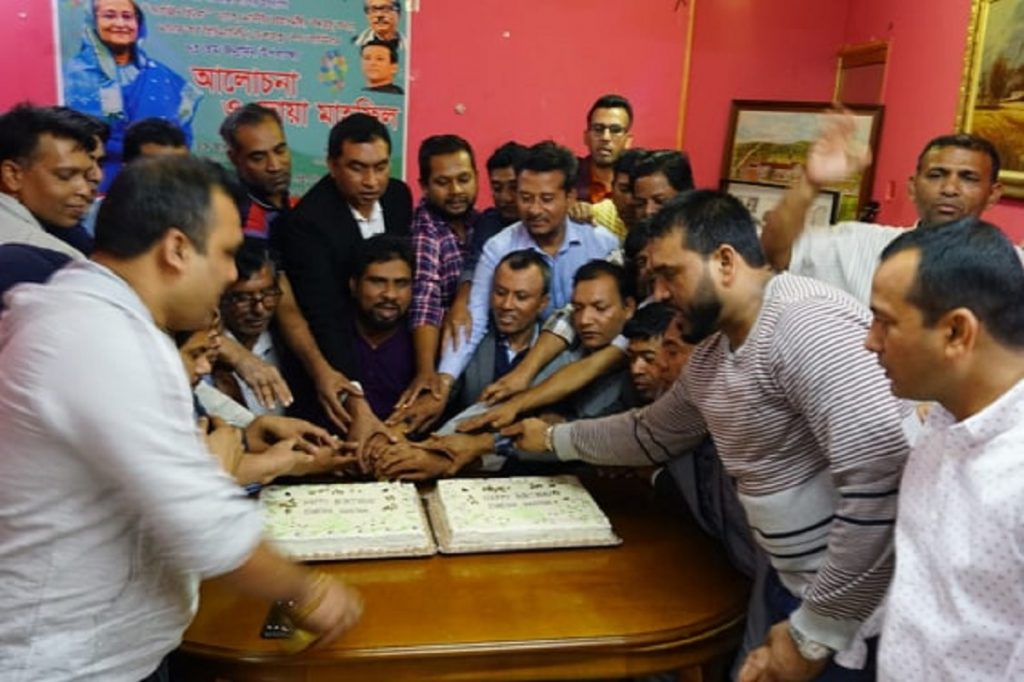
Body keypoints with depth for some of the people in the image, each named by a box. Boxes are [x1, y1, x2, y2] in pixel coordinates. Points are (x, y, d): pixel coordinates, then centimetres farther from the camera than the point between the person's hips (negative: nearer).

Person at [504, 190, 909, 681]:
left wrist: (814, 634, -23)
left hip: (854, 612, -8)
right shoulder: (709, 354, 7)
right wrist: (555, 438, 27)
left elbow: (880, 477, -30)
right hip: (795, 584, 8)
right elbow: (652, 432, 25)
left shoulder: (805, 324, -23)